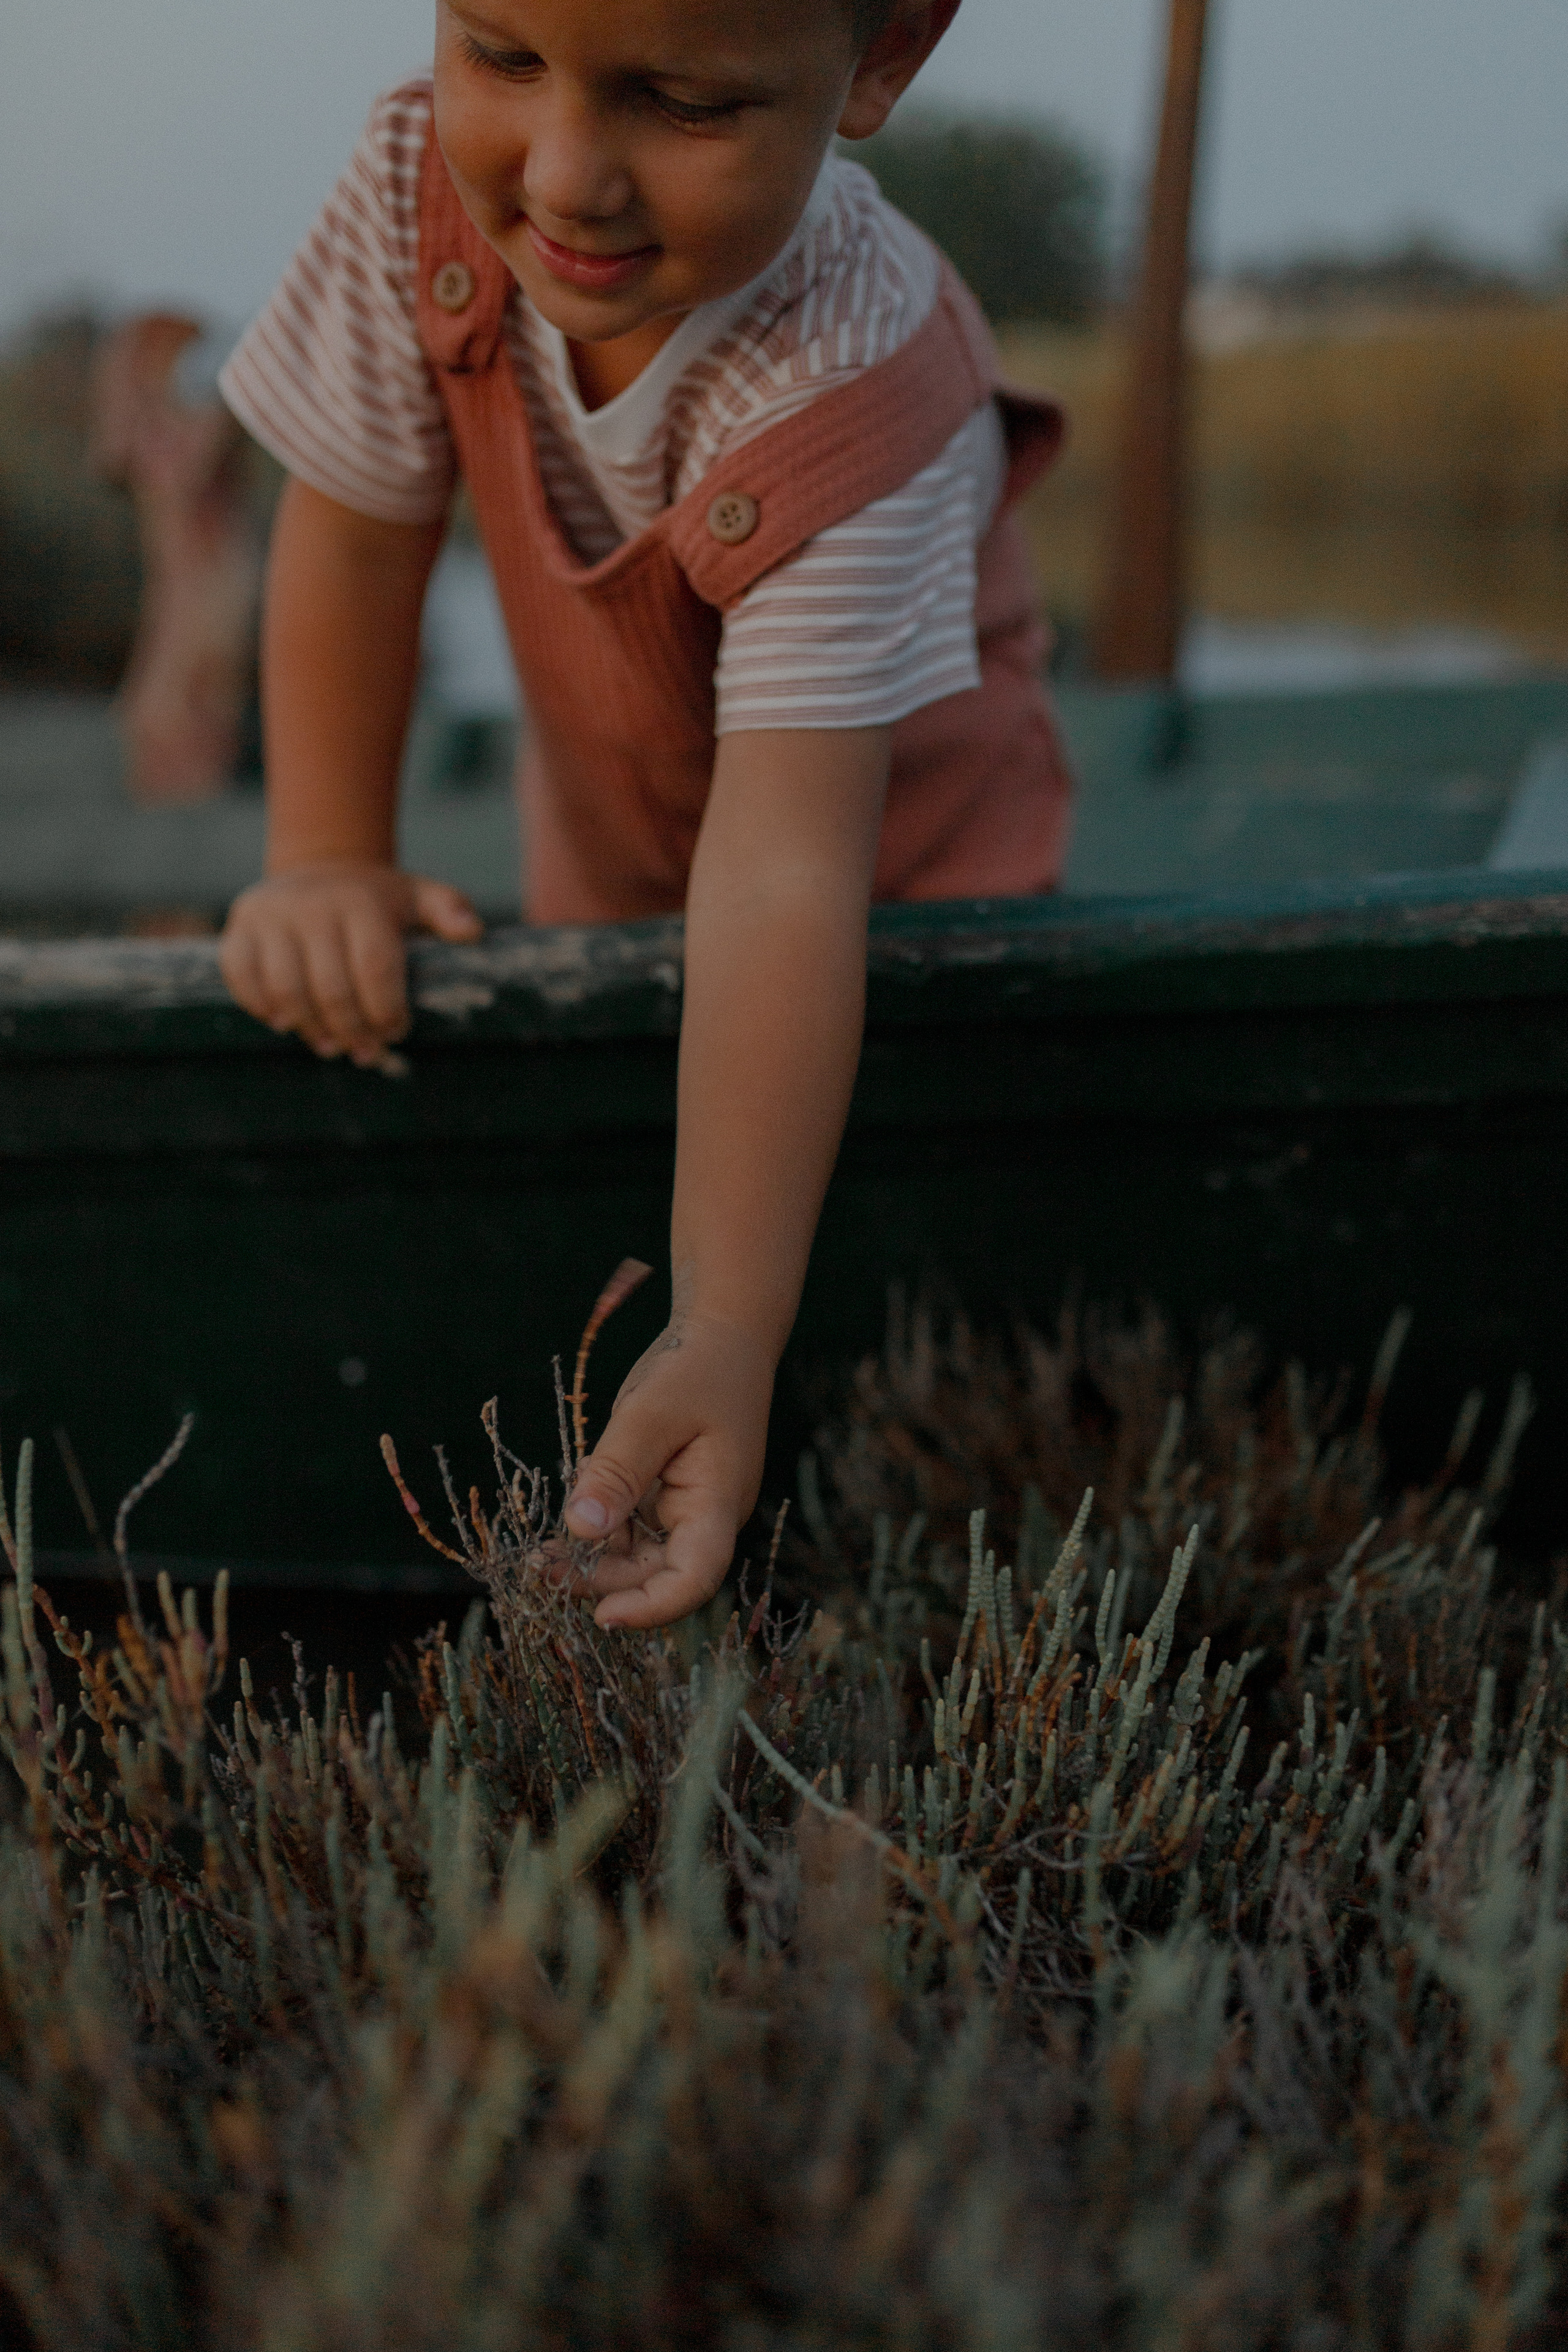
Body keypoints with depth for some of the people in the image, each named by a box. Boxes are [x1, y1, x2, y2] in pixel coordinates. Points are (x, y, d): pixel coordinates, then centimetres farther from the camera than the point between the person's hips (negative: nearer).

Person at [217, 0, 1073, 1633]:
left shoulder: (851, 408, -44)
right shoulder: (428, 181, -31)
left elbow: (785, 870, -50)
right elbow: (355, 527, -14)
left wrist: (727, 1334, -55)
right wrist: (327, 861, -20)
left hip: (898, 812, -4)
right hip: (611, 810, 4)